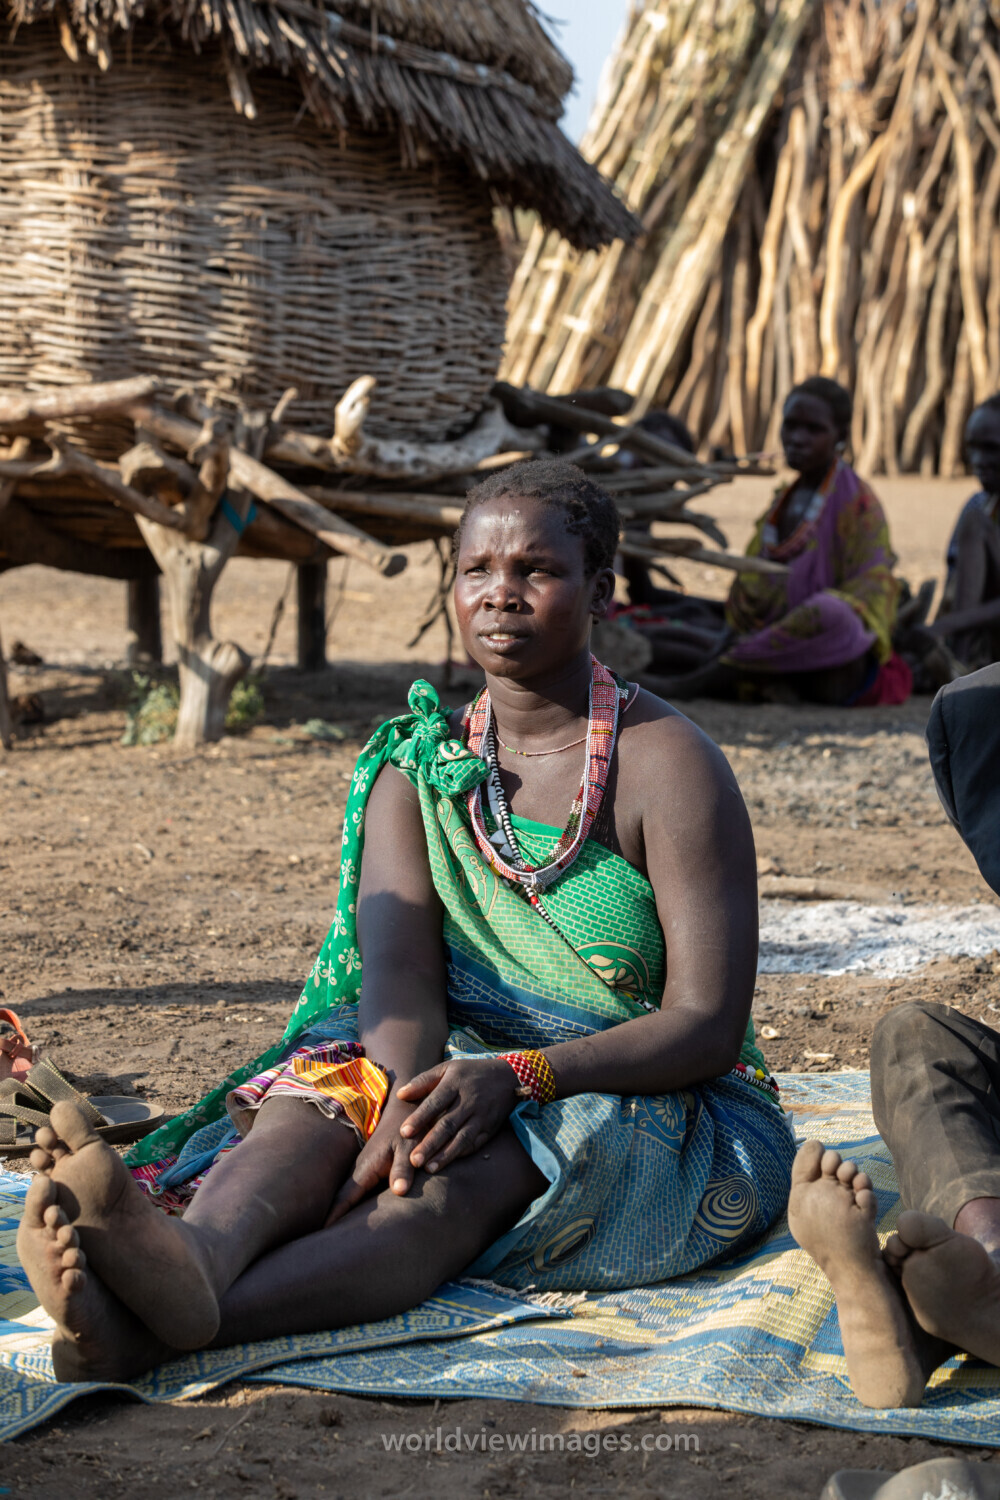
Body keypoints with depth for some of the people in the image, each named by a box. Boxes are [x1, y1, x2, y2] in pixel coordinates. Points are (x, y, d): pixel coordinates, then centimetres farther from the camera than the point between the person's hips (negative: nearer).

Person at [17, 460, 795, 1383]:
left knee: (465, 1176, -35)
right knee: (318, 1102, -28)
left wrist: (517, 1075, -29)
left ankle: (158, 1328, -60)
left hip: (657, 1105, -4)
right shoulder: (418, 770, 7)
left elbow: (708, 1023, -13)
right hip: (461, 1074, 4)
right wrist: (408, 1098, -33)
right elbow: (400, 969, -9)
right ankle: (195, 1255, -63)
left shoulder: (668, 763, -7)